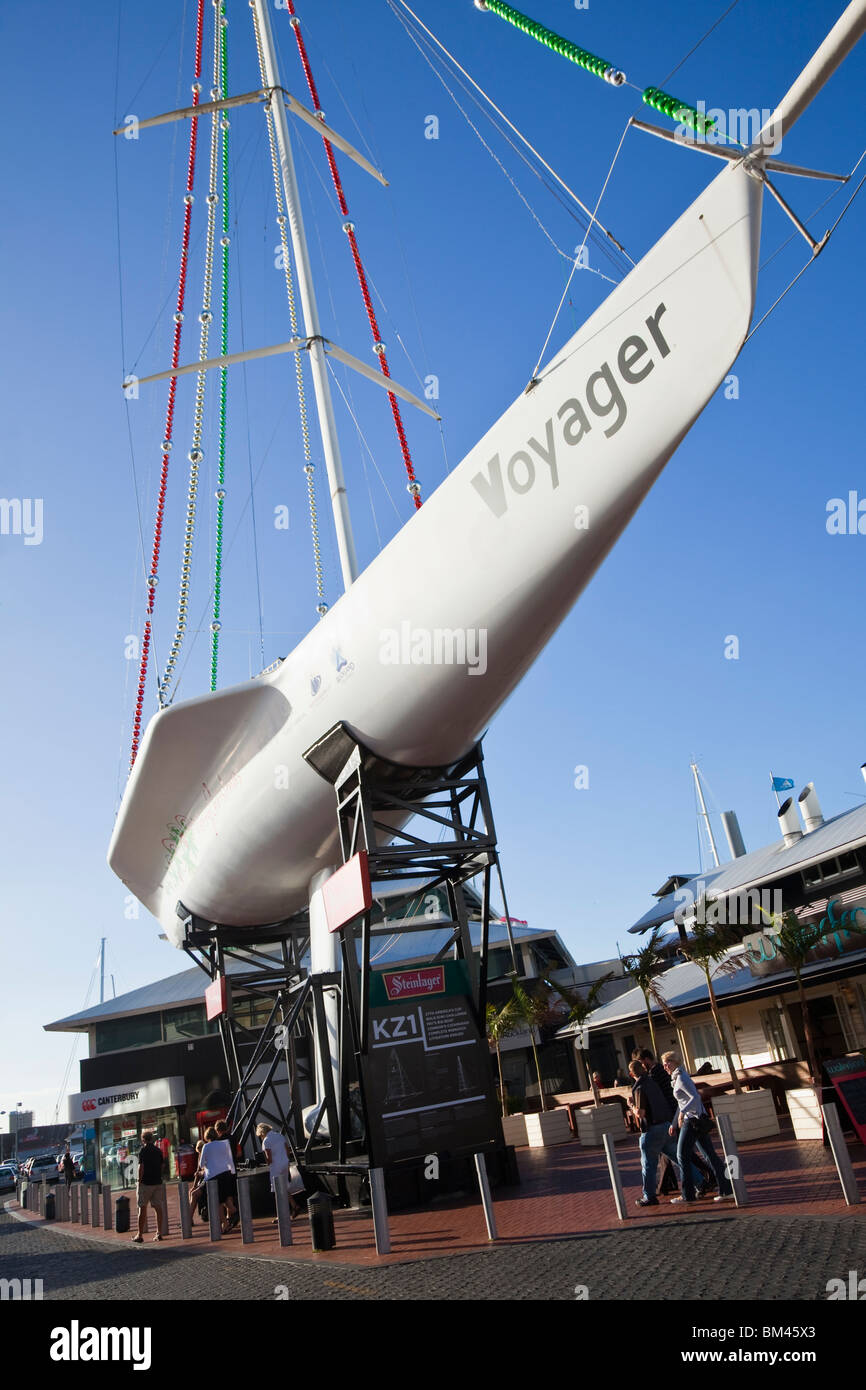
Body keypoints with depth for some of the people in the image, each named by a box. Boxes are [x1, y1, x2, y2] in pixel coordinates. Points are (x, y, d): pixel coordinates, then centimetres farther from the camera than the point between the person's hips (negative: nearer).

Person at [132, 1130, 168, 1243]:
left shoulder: (143, 1150, -8)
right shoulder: (158, 1150, 10)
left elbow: (141, 1167, -14)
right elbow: (163, 1165, 13)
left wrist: (139, 1180, -6)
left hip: (146, 1182, -5)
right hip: (158, 1182, 5)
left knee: (142, 1208, 1)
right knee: (158, 1207, 6)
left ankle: (140, 1235, 3)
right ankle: (159, 1233, 7)